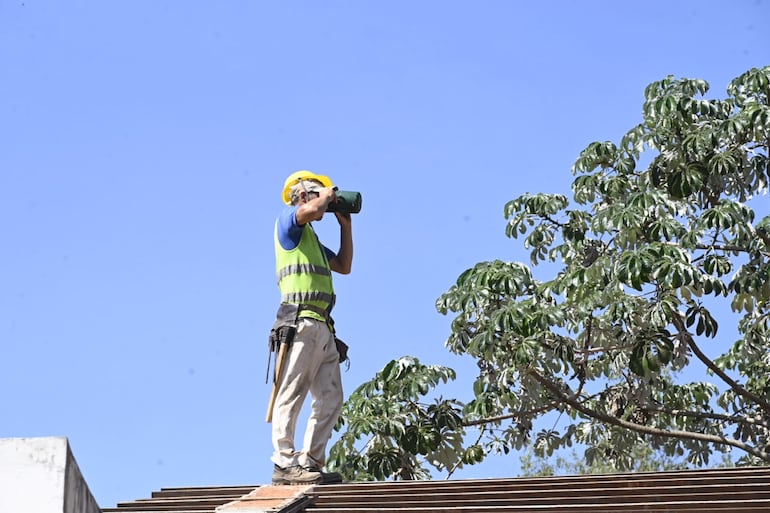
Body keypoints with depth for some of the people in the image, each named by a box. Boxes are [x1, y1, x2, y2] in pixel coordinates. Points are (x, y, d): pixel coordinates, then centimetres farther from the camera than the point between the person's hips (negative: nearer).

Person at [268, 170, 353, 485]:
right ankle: (284, 463, -17)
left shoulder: (312, 237, 31)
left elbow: (344, 266, 33)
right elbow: (312, 210, -17)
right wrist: (327, 194, 4)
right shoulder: (288, 220, 5)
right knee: (292, 393, -13)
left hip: (323, 326, 9)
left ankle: (310, 462, 3)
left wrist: (345, 225, 30)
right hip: (300, 320, -9)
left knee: (330, 398, 3)